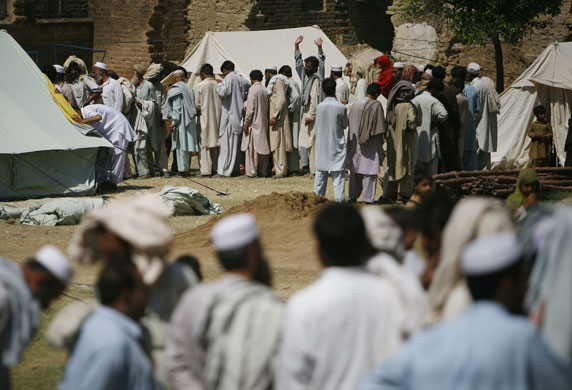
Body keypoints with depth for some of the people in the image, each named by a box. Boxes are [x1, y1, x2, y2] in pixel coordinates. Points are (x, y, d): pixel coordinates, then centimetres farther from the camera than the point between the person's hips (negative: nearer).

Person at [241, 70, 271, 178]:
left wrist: (246, 123, -11)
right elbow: (266, 108, 12)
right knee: (263, 147, 9)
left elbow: (250, 108, -16)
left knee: (252, 147, -2)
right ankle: (263, 171, 12)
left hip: (254, 123, -7)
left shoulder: (253, 90, -13)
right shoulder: (265, 90, 8)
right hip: (264, 123, 7)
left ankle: (252, 171, -3)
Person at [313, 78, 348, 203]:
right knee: (338, 174, 0)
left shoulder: (320, 107, -6)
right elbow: (345, 124, 0)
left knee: (320, 173, 11)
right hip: (337, 144, -3)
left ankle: (317, 197, 16)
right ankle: (339, 199, -3)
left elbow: (317, 126, 2)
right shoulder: (341, 107, -13)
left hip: (322, 145, 3)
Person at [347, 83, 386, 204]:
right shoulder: (376, 105, -13)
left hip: (354, 143, 6)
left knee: (355, 170, 15)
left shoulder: (355, 104, 4)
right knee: (369, 172, 0)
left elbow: (350, 124, 10)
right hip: (370, 144, -6)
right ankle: (367, 198, 0)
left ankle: (353, 196, 21)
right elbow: (379, 128, -12)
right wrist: (381, 140, 1)